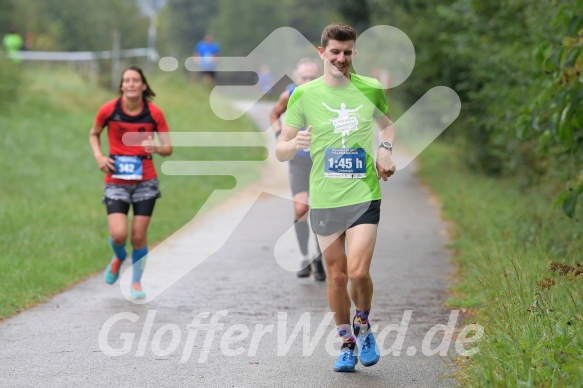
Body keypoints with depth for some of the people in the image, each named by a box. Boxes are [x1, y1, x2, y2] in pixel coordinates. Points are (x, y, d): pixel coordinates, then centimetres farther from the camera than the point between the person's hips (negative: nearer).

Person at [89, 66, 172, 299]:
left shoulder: (154, 113, -7)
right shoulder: (109, 110, -7)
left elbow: (168, 149, -2)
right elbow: (94, 134, 12)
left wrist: (157, 148, -25)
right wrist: (99, 156, -6)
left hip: (145, 181, 1)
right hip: (116, 181, 0)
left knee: (139, 236, 2)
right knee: (118, 235, -14)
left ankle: (136, 282, 26)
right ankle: (119, 257, 25)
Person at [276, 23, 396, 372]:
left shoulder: (371, 89, 2)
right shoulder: (304, 95, -1)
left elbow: (387, 124, 23)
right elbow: (281, 151, 2)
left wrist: (386, 149, 2)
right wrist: (294, 144, -22)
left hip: (364, 196, -1)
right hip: (324, 200, 1)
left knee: (359, 272, -14)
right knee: (337, 275, 6)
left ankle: (363, 326, 15)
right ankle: (347, 343, 24)